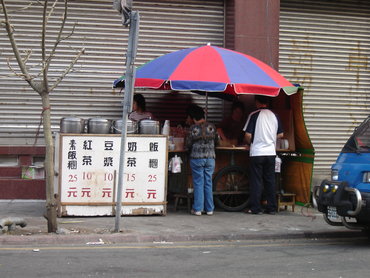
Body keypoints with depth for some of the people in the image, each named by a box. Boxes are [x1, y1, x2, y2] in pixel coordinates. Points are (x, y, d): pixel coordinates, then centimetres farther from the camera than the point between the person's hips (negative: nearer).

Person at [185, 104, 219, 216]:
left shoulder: (193, 128, -8)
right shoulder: (212, 127, 1)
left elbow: (188, 144, -4)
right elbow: (216, 141, 11)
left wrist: (190, 149, 18)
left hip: (196, 158, -3)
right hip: (210, 157, 3)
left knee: (198, 183, 4)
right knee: (208, 183, 10)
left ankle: (198, 209, 4)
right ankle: (209, 209, 12)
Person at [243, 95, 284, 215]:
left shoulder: (254, 115, -7)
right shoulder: (274, 116, 6)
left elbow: (248, 135, -10)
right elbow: (280, 135, 11)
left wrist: (250, 142, 11)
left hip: (257, 152, -4)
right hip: (271, 152, 4)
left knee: (256, 181, 1)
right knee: (270, 181, 9)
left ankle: (255, 208, 2)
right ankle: (271, 208, 12)